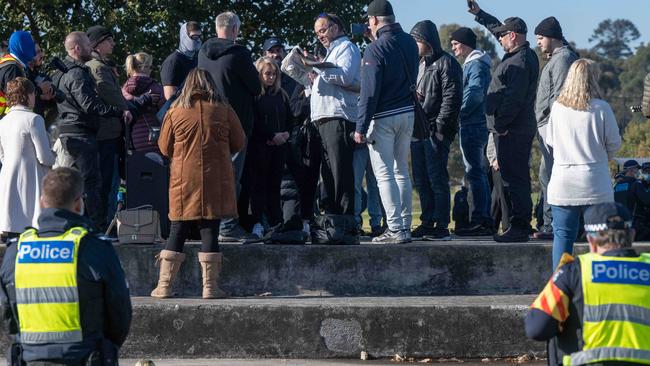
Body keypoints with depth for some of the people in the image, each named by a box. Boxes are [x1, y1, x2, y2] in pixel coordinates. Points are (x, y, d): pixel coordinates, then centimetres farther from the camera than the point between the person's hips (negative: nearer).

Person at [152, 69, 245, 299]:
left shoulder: (175, 112, 1)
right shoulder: (223, 111, 0)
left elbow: (164, 148, 8)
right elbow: (238, 143, 8)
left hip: (184, 181, 1)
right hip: (216, 181, -1)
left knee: (178, 232, 6)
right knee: (210, 231, 1)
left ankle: (164, 286, 6)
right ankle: (210, 286, 2)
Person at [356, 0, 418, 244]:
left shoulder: (375, 49, -16)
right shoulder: (409, 43, 5)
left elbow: (369, 92, -17)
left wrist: (361, 127, -14)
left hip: (383, 117, -7)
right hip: (408, 113, 7)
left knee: (384, 173, -3)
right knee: (401, 171, 16)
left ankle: (396, 230, -8)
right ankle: (404, 226, 18)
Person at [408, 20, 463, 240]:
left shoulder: (446, 63, -7)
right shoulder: (419, 64, 19)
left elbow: (451, 98, -13)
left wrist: (440, 126, -18)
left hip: (435, 131, -9)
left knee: (437, 179, -8)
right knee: (421, 180, 10)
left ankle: (441, 226, -5)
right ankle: (427, 223, 17)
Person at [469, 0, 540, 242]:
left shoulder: (520, 61, -16)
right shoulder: (523, 56, 16)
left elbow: (514, 97, -23)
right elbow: (497, 27, 32)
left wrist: (501, 124, -19)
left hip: (511, 131, -11)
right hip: (519, 129, 11)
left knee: (514, 178, -10)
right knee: (518, 179, 13)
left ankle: (519, 227, -11)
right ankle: (521, 225, 17)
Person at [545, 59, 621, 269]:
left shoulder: (557, 107, 0)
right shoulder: (601, 108, -8)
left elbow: (549, 141, 9)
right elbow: (614, 144, -2)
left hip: (562, 185, 2)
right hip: (594, 185, -2)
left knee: (562, 235, 6)